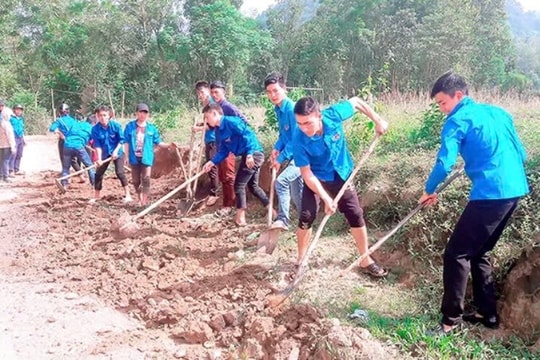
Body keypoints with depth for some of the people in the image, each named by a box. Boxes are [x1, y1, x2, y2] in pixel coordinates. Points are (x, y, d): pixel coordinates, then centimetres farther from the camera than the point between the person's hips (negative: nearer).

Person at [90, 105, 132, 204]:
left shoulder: (116, 125, -18)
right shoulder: (95, 128, -13)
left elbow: (121, 140, -11)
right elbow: (97, 144, -13)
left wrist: (115, 151, -20)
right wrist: (99, 158, -22)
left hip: (117, 152, -3)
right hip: (105, 153, 3)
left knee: (120, 172, -14)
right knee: (98, 173, 4)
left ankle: (127, 195, -4)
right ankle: (96, 196, 19)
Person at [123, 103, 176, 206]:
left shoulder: (152, 127, 1)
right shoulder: (130, 126, -1)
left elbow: (157, 142, 4)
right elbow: (126, 142, 2)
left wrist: (169, 145, -10)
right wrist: (127, 156, -1)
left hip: (146, 157, -1)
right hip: (134, 157, 1)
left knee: (146, 179, -8)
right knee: (136, 180, 10)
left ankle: (144, 202, -3)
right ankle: (140, 200, 29)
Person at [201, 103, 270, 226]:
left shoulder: (230, 121, -16)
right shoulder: (220, 130, 13)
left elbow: (248, 135, -22)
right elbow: (223, 151, 13)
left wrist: (249, 154, -26)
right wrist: (212, 162, 1)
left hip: (253, 154, -10)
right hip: (251, 156, 10)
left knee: (239, 185, -2)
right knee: (253, 186, 20)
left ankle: (240, 216, 7)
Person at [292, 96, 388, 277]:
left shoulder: (334, 115, -27)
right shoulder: (299, 140, -30)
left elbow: (356, 102, -6)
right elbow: (307, 174, -24)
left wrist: (377, 121, -8)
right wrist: (326, 198, -26)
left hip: (342, 174, 2)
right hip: (316, 179, -2)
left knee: (356, 215, 5)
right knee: (306, 217, -11)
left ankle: (366, 261, 21)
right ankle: (301, 261, 11)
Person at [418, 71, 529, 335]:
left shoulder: (458, 121, -4)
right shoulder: (498, 112, 18)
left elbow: (445, 163, -14)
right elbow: (521, 153, 22)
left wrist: (429, 191, 1)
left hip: (490, 194, -9)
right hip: (515, 190, 9)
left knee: (456, 254, -1)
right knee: (479, 252, 20)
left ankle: (451, 320, 3)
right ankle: (488, 313, 26)